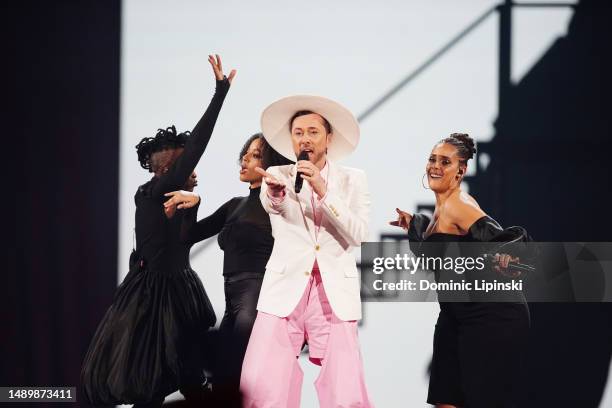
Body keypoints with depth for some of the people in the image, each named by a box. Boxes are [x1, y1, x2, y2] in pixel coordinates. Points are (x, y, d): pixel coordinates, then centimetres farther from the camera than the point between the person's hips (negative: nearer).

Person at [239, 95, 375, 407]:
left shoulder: (352, 180, 8)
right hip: (284, 291, 0)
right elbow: (271, 205, -15)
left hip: (334, 294, 0)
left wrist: (324, 191, -16)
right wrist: (274, 192, -39)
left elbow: (358, 235, -5)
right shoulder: (278, 175, 8)